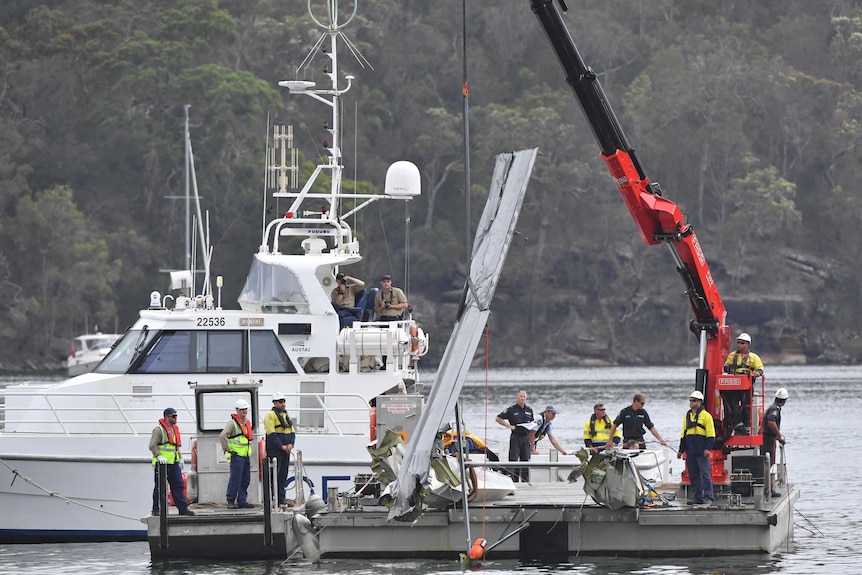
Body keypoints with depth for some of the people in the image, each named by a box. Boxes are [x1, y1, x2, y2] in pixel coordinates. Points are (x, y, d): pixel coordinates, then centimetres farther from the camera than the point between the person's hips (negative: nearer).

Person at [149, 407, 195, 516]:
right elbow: (152, 445, -14)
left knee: (178, 485, 4)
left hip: (174, 462, 7)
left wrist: (180, 458, 20)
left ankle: (183, 508, 7)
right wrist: (159, 456, -24)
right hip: (162, 463, -7)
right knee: (160, 487, -2)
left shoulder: (175, 429, 17)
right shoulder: (159, 429, -9)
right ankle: (156, 510, 5)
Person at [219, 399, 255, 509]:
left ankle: (242, 501, 14)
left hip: (246, 454, 8)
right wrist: (227, 449, -17)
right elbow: (222, 436, -21)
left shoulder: (247, 422, 15)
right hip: (236, 455, -8)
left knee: (245, 479, 8)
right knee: (235, 478, -9)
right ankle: (231, 501, -5)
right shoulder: (232, 423, -10)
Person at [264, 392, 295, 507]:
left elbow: (292, 432, 15)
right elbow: (271, 434, -15)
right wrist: (281, 446, -18)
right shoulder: (271, 415, -7)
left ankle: (281, 498, 13)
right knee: (274, 475, -8)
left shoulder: (286, 415, 18)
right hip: (275, 450, -8)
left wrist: (291, 444, -3)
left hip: (286, 450, 8)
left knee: (283, 474, 9)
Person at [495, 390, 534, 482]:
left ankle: (526, 481, 13)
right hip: (515, 437, -4)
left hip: (526, 437, 4)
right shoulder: (511, 409, -3)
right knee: (513, 460, -7)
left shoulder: (529, 410, 11)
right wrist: (509, 426, -12)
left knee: (525, 460, 8)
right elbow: (498, 419, -3)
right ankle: (513, 480, -6)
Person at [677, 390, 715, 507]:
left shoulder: (706, 415, -3)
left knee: (705, 473, -9)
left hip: (701, 451, -7)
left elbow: (710, 435, -7)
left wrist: (708, 448, -15)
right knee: (693, 475, 9)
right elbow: (683, 434, 22)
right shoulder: (687, 416, 17)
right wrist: (681, 450, 18)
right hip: (690, 451, 7)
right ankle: (697, 497, 14)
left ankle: (708, 497, -10)